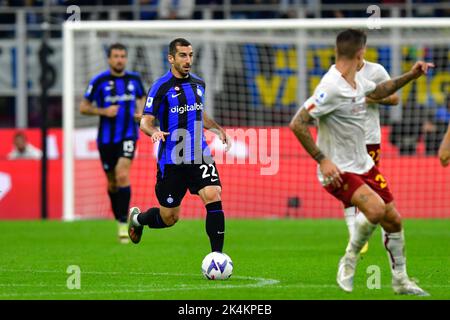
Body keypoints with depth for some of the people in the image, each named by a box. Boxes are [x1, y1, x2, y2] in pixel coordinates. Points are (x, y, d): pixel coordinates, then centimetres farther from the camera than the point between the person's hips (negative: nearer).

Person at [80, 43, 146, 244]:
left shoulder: (134, 79, 3)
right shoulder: (99, 81, -5)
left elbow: (141, 98, 22)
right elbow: (83, 107, 0)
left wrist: (140, 111, 0)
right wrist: (103, 111, -16)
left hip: (128, 135, 0)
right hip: (106, 138, 0)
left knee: (122, 176, -19)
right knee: (112, 182, 11)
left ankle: (124, 222, -18)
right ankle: (118, 218, 33)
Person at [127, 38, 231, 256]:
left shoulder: (198, 84, 10)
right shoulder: (161, 87, -9)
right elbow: (145, 121, -10)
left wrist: (218, 130, 11)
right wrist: (154, 131, -32)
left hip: (199, 156, 4)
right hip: (171, 160, -4)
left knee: (213, 197, -19)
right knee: (169, 218, 5)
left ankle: (217, 254, -15)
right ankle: (137, 218, 39)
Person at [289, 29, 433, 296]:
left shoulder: (357, 80, 4)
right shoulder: (331, 88, -23)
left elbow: (378, 92, 28)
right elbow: (297, 124, -24)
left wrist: (410, 76, 18)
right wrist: (322, 160, -24)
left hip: (363, 164, 9)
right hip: (338, 170, -9)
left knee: (393, 219, 8)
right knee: (376, 209, -29)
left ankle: (401, 281, 24)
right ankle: (349, 261, -4)